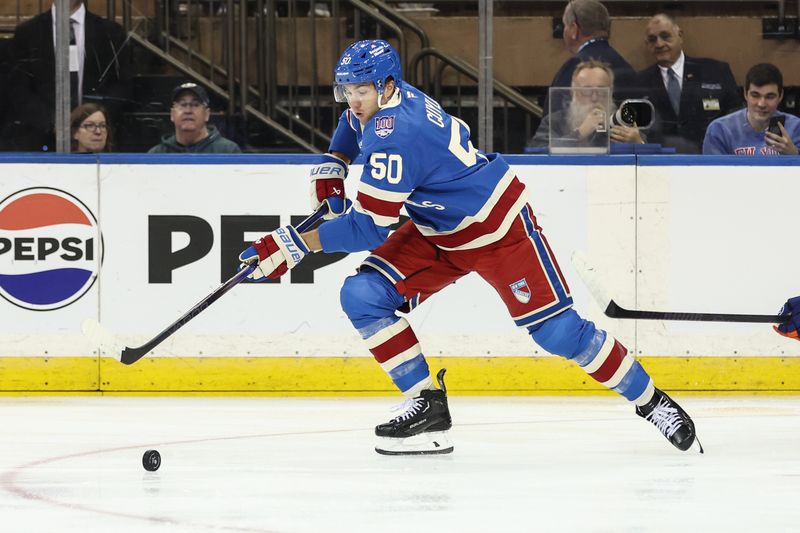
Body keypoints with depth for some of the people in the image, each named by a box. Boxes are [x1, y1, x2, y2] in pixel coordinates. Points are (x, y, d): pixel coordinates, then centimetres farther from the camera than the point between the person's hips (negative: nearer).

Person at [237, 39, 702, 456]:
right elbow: (354, 121, 23)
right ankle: (428, 408, -4)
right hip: (436, 233, 9)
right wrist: (332, 164, 8)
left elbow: (369, 227, -33)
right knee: (363, 296, -9)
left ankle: (650, 401, 10)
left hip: (499, 229, -9)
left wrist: (294, 245, -33)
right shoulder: (379, 100, -5)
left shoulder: (396, 138, -33)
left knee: (558, 331, -9)